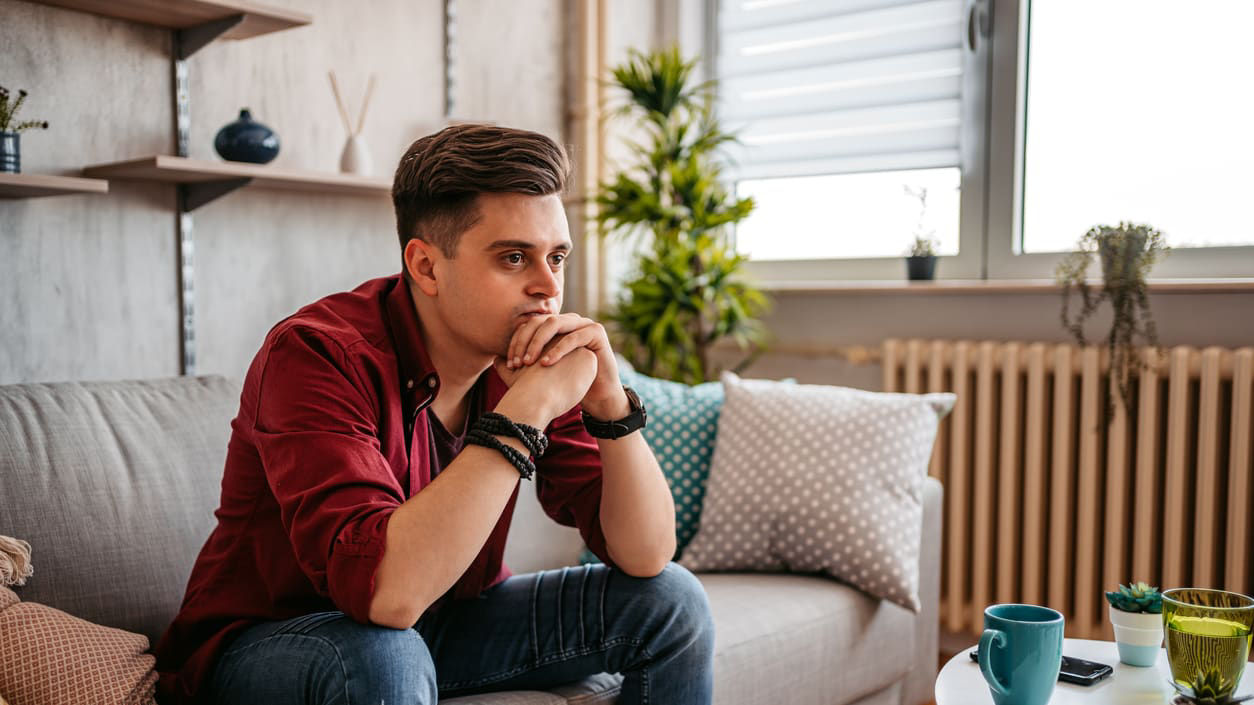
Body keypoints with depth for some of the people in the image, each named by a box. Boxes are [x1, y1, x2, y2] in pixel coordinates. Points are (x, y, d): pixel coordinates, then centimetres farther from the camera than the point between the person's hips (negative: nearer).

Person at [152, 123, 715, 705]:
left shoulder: (538, 360, -9)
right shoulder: (317, 352, -26)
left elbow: (647, 557, -11)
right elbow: (385, 592, -40)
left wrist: (609, 405, -26)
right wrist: (526, 410, -38)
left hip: (444, 622, 6)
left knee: (671, 600, -4)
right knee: (383, 656, -39)